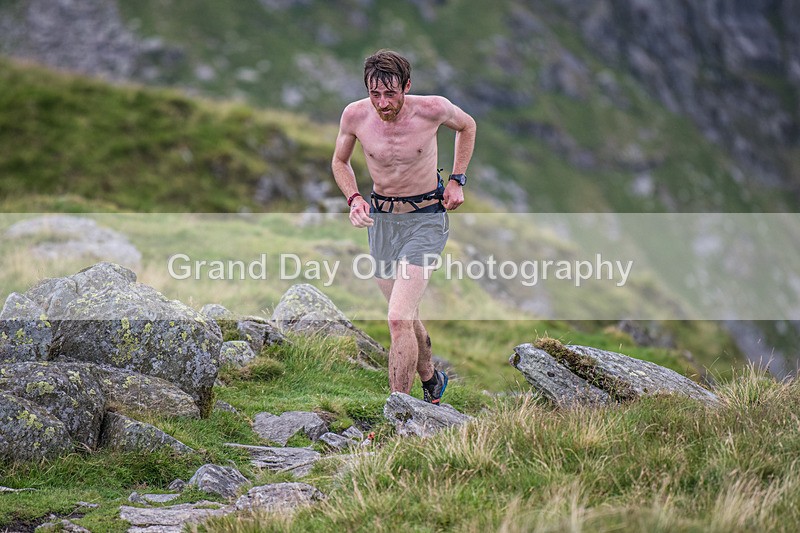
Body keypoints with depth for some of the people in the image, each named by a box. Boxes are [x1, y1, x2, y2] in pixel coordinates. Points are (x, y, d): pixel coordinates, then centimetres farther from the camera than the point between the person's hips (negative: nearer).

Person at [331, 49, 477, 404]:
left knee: (399, 319, -18)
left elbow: (467, 126, 6)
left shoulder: (432, 109, -18)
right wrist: (353, 198, -10)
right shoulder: (355, 115, -12)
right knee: (407, 317, 16)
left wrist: (457, 181, 1)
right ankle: (431, 382, 42)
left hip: (425, 219, -4)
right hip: (380, 218, 4)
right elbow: (339, 162, 8)